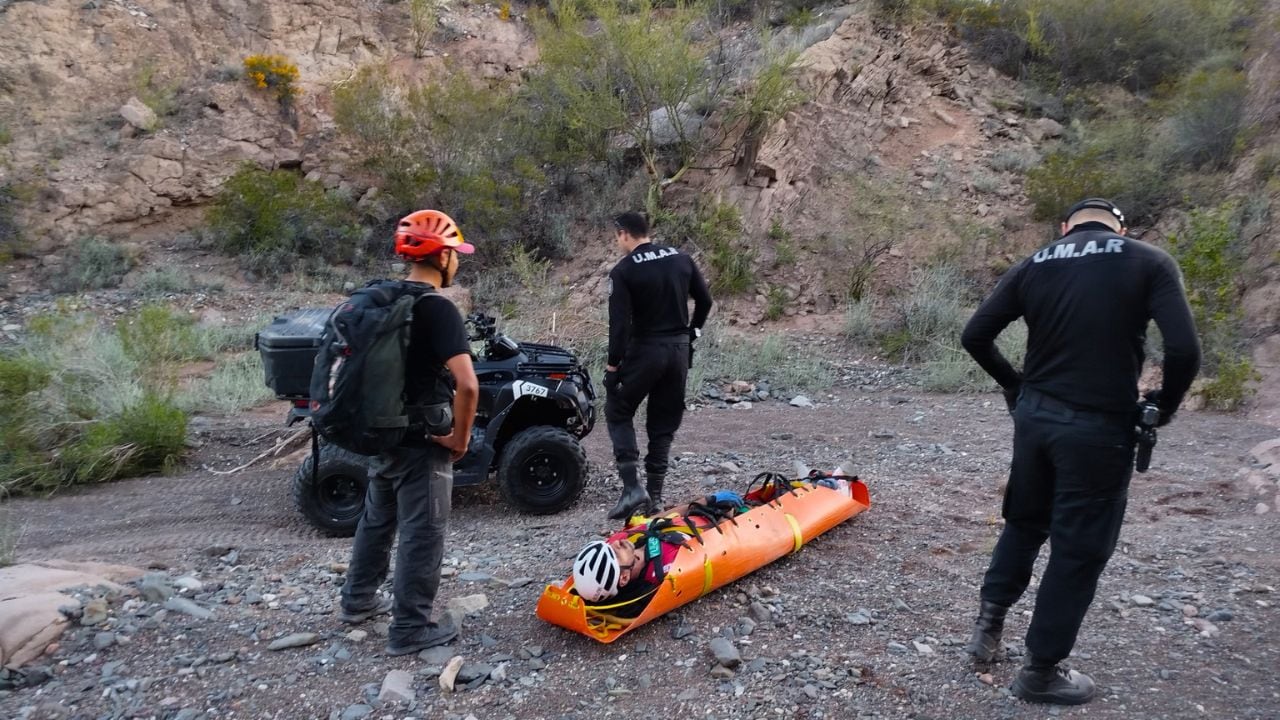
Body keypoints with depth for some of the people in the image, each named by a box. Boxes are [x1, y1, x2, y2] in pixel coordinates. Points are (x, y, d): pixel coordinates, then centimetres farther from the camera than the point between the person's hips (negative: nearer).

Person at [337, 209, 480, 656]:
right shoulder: (438, 309, -20)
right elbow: (466, 384, -31)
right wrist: (460, 437, -16)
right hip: (422, 440, -8)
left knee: (377, 518, 24)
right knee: (421, 532, 5)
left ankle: (359, 601, 41)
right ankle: (410, 629, 17)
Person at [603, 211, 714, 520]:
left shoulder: (623, 271, -11)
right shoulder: (681, 259, 6)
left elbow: (620, 323, -15)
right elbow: (705, 301, 10)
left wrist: (612, 365, -8)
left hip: (645, 350, -5)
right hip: (679, 350, 5)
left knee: (618, 412, 11)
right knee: (664, 422, 15)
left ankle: (632, 486, -2)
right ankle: (655, 493, 17)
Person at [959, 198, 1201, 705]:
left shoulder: (1033, 265, 6)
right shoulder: (1150, 262, -4)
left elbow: (974, 336, 2)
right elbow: (1183, 349, -15)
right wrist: (1165, 404, 3)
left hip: (1034, 415, 4)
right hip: (1099, 427, -4)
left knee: (1023, 522, 24)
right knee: (1079, 548, 8)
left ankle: (988, 625, 28)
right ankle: (1040, 670, 19)